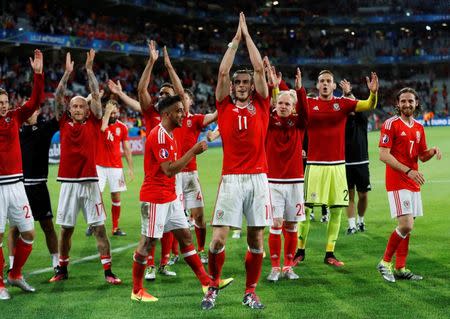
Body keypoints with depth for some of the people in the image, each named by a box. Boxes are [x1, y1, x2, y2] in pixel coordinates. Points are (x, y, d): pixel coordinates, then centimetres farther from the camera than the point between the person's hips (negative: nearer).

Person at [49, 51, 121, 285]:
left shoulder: (93, 123, 4)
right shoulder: (64, 123, 7)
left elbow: (96, 95, -1)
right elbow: (58, 97, 1)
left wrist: (89, 69, -1)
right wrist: (67, 72, -3)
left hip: (89, 182, -1)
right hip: (68, 182, 1)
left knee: (99, 227, -2)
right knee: (66, 228, 9)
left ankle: (108, 271, 0)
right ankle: (62, 269, 23)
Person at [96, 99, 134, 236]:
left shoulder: (122, 127, 4)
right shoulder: (100, 122, -2)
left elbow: (127, 149, 8)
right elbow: (103, 128, -28)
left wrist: (131, 168, 3)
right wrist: (107, 112, -21)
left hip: (116, 167, 2)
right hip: (100, 166, -2)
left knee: (116, 197, 3)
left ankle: (115, 228, 12)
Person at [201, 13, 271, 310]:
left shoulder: (261, 105, 10)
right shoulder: (225, 105, 9)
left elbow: (260, 68, 5)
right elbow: (223, 71, 2)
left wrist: (247, 34, 12)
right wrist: (236, 38, 9)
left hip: (258, 178, 1)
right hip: (231, 179, -1)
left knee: (256, 238, 4)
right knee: (219, 238, -5)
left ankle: (250, 292, 16)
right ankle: (213, 286, 15)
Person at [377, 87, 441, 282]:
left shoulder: (419, 128, 14)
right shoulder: (391, 124, -7)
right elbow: (384, 155, -14)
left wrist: (432, 151, -2)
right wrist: (408, 171, -20)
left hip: (413, 183, 7)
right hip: (397, 183, -7)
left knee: (407, 227, 9)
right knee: (406, 225, -15)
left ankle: (400, 268, 15)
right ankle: (385, 262, -1)